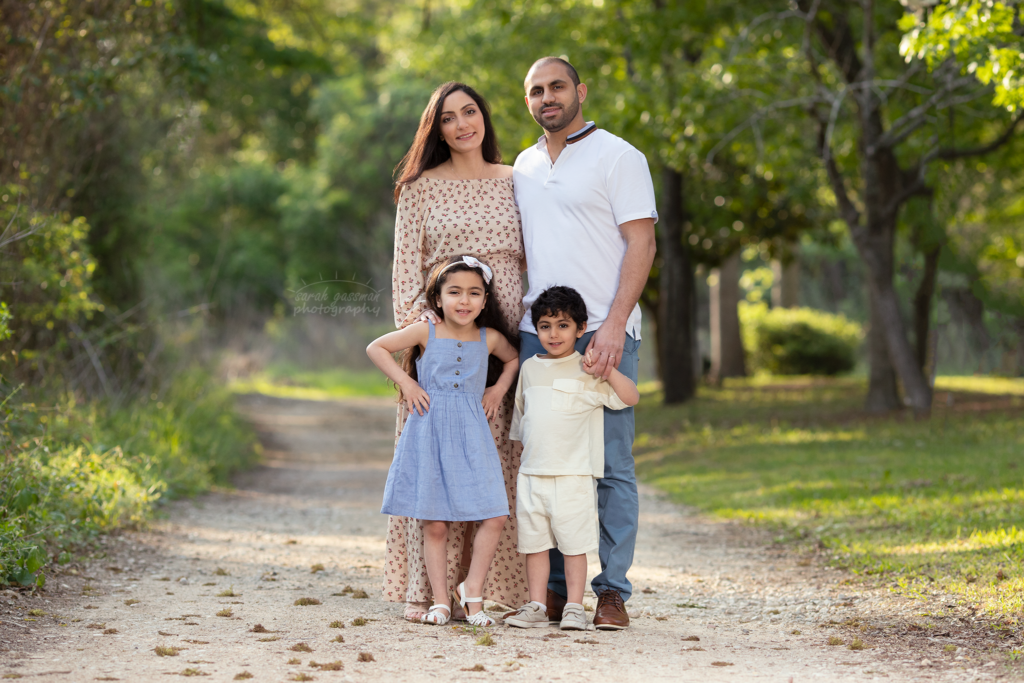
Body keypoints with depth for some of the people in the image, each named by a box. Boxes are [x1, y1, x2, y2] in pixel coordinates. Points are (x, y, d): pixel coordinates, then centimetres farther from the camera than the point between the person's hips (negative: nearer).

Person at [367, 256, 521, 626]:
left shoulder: (490, 338, 5)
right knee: (435, 524, 1)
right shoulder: (426, 332, -2)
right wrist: (405, 381, -2)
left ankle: (472, 589, 8)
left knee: (495, 516, -8)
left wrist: (500, 387, 11)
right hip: (429, 433, -2)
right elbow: (376, 348, 6)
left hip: (471, 437, 2)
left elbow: (514, 358, 26)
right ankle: (441, 600, 11)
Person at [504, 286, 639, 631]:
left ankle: (574, 607, 5)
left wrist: (605, 369, -20)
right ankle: (536, 606, 13)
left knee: (574, 543, -2)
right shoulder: (529, 368, 13)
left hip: (573, 475, -4)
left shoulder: (587, 371, -1)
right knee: (534, 542, 6)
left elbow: (631, 397, -8)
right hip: (532, 473, 4)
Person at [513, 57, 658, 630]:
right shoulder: (524, 167, 19)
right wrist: (518, 321, 12)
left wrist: (614, 324, -17)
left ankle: (612, 590, -1)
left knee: (611, 465, -4)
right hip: (538, 333, 5)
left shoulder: (618, 157, 0)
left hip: (602, 332, -5)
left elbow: (641, 244, -7)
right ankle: (556, 589, 9)